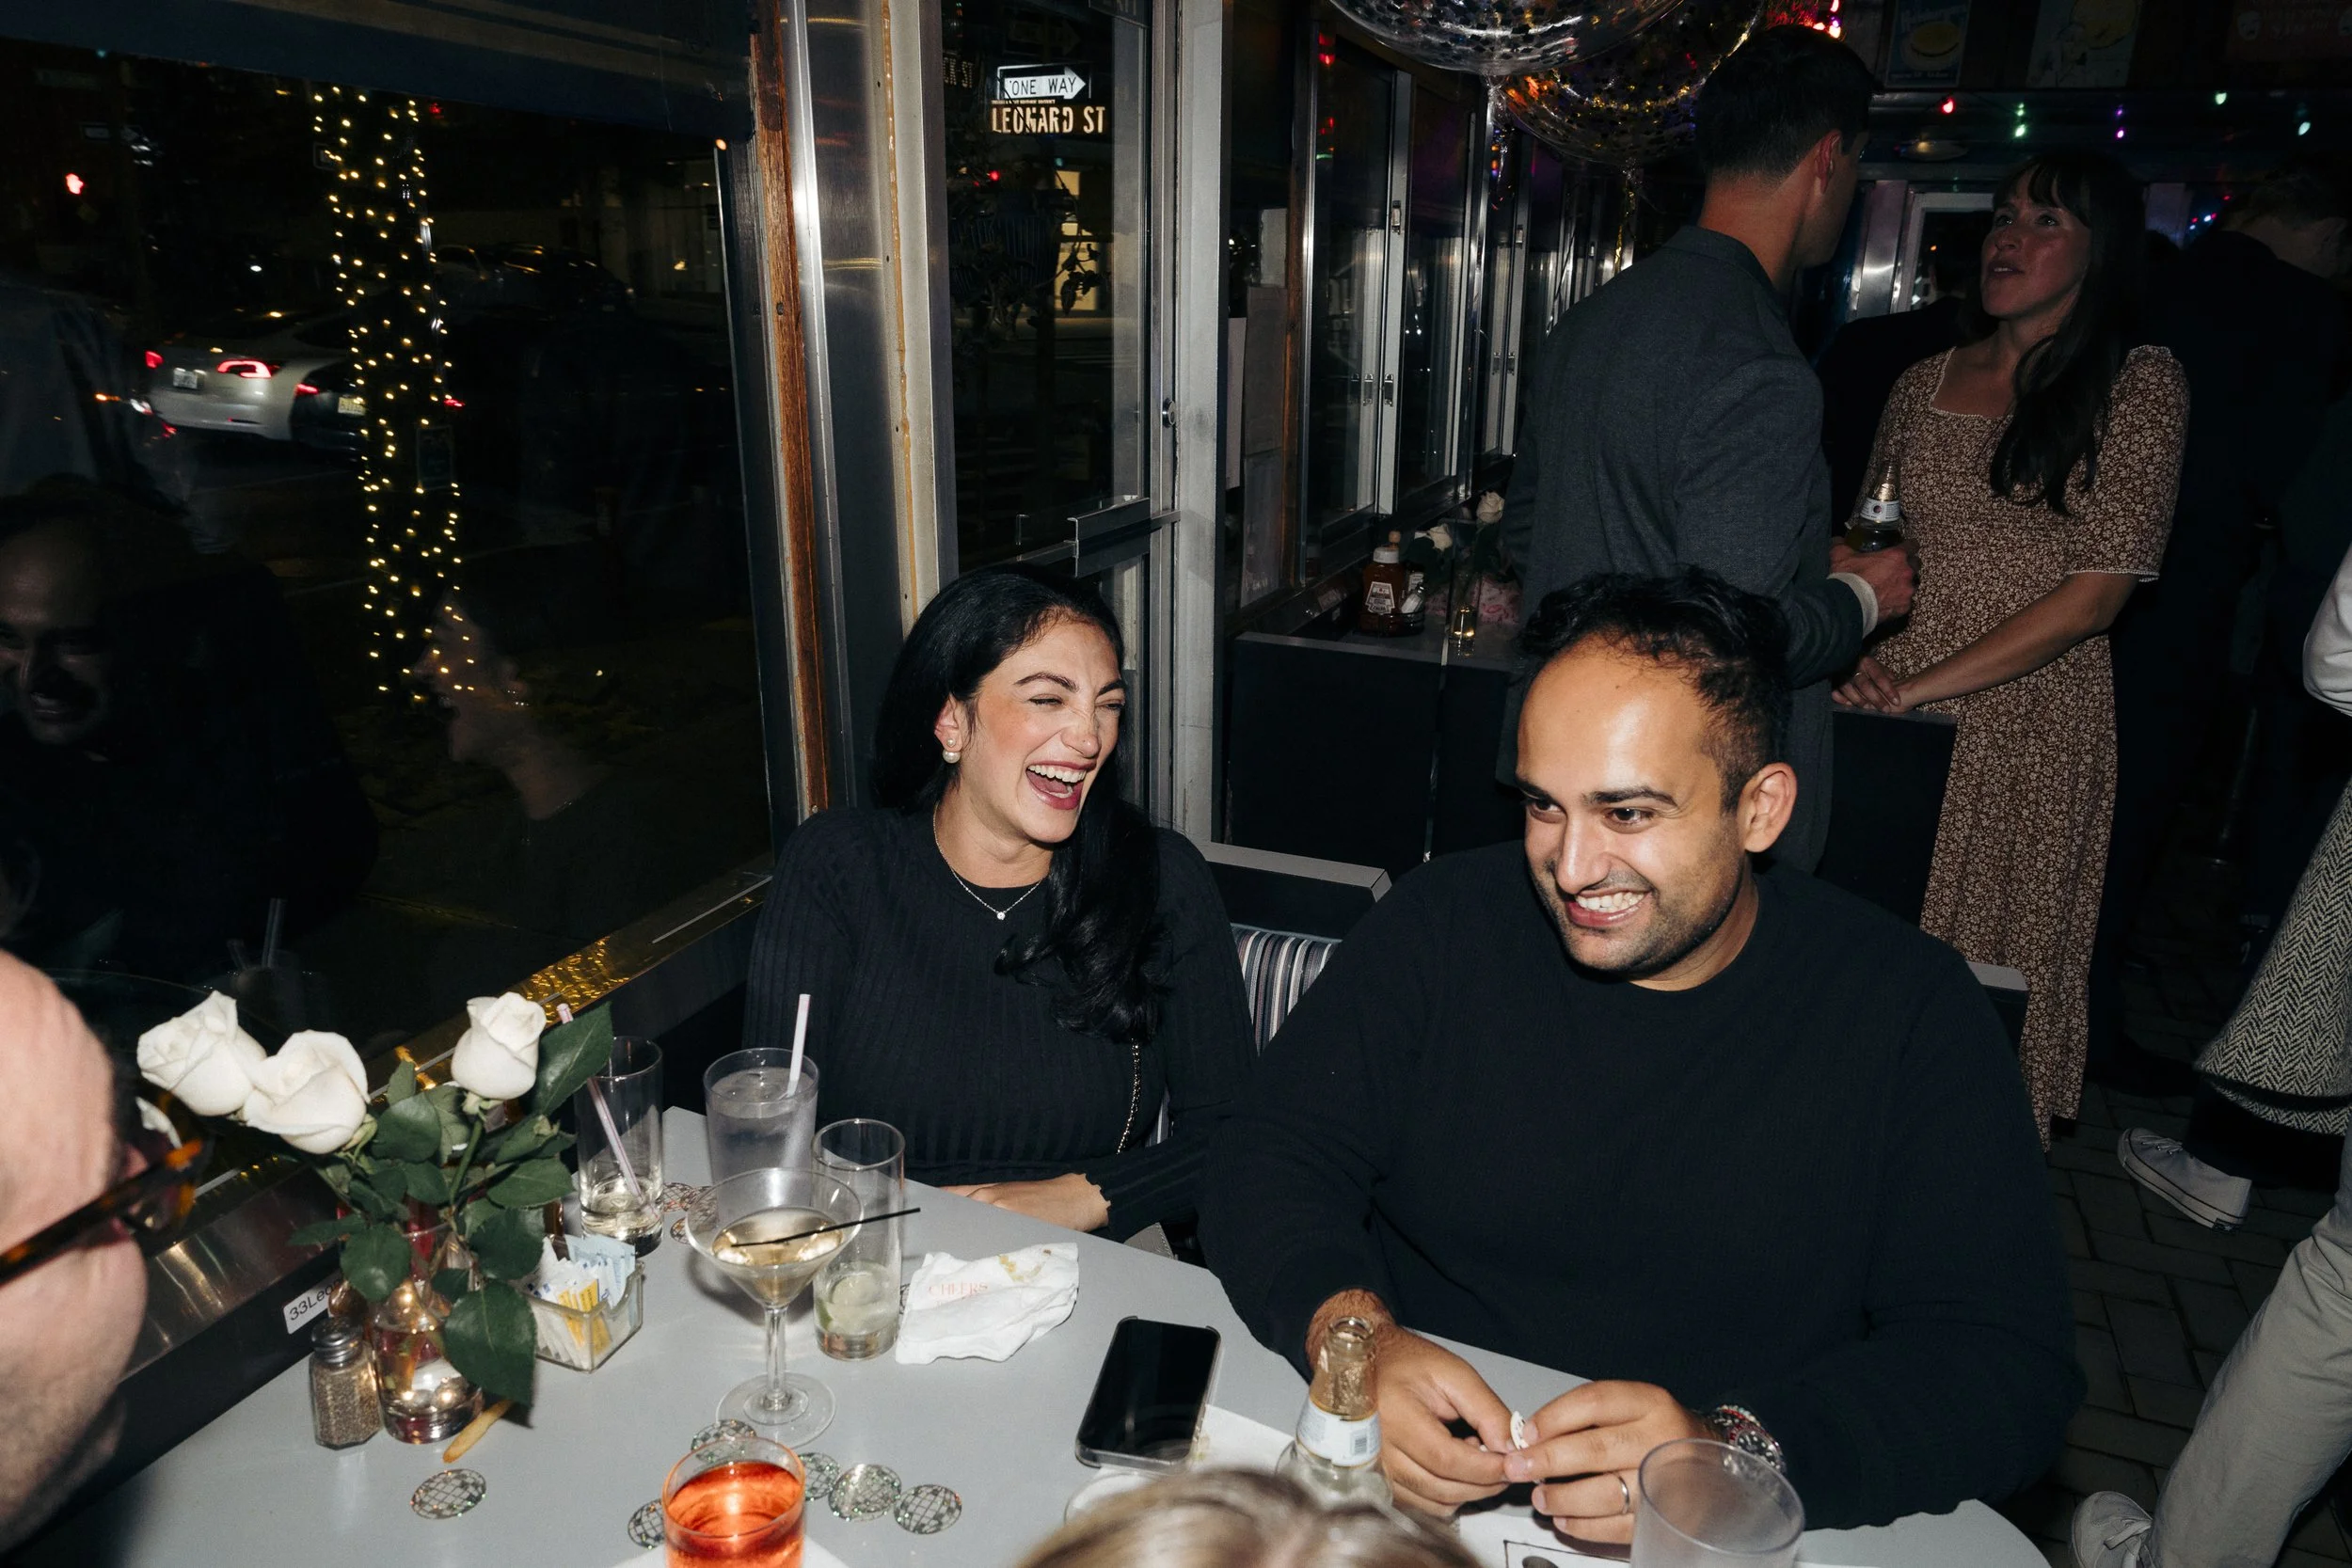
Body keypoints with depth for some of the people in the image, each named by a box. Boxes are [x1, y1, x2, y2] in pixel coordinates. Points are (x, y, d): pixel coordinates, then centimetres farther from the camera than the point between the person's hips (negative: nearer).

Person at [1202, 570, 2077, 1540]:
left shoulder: (1912, 1012, -7)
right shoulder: (1443, 924, -3)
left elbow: (2009, 1360, -10)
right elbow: (1274, 1158, -3)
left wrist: (1733, 1454, -27)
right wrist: (1354, 1337, -24)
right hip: (1408, 1493, 0)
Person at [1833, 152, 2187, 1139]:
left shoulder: (2140, 383, 0)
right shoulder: (1922, 385, 12)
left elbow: (2099, 588, -8)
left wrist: (1922, 685, -14)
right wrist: (1864, 656, -7)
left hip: (2032, 731, -3)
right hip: (1896, 716, 3)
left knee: (1993, 975, 4)